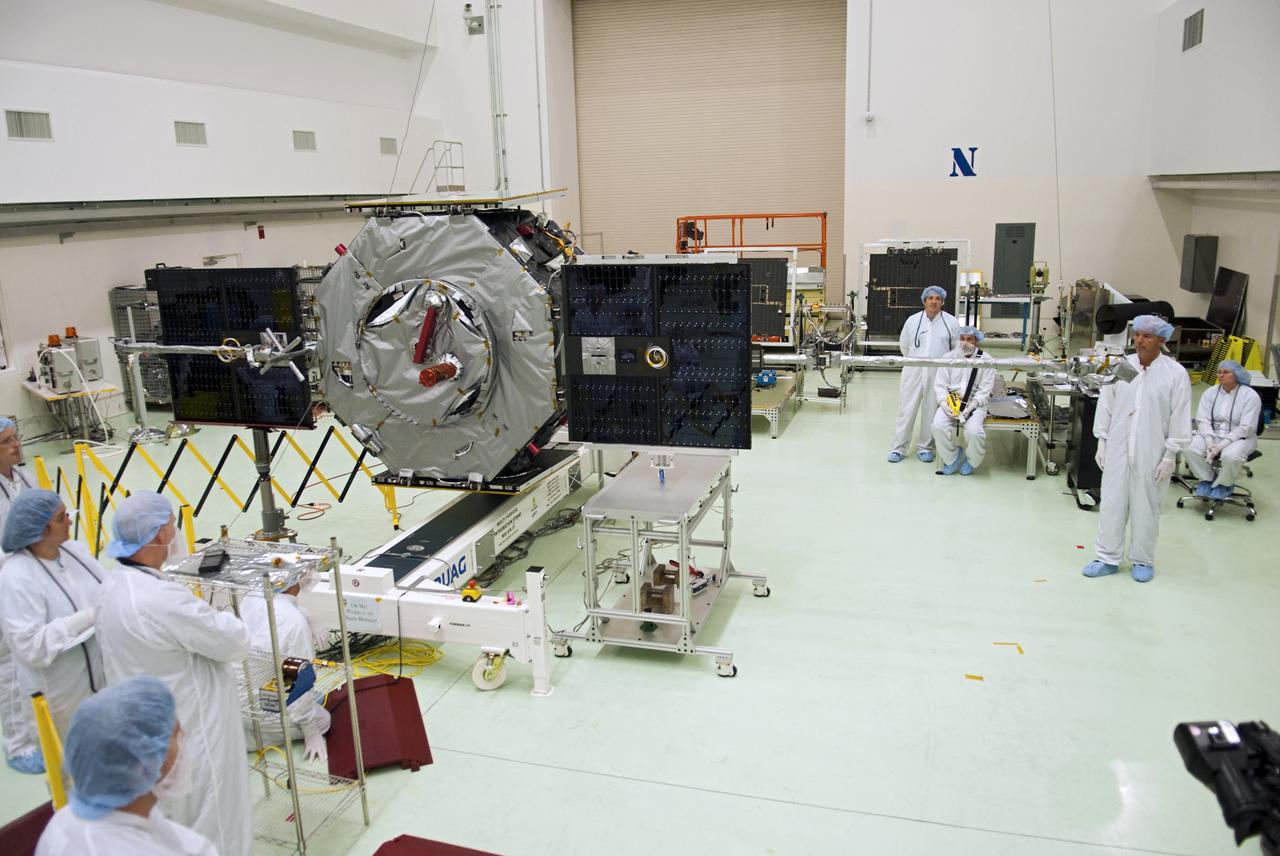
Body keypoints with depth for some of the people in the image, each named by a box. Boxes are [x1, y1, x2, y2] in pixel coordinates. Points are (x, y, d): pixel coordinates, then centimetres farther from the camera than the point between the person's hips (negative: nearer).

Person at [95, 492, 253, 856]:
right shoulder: (163, 599, -31)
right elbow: (236, 643, -22)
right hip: (191, 735, -9)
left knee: (172, 822, 26)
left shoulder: (114, 589, 0)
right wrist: (220, 618, -4)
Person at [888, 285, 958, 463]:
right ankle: (898, 448, 8)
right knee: (906, 409, 1)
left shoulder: (951, 322, 0)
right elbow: (904, 345, 15)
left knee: (931, 411, 6)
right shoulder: (913, 320, 4)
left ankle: (925, 447, 19)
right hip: (913, 372, 1)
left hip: (938, 374, 0)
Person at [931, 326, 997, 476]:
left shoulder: (986, 360, 1)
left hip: (974, 404, -2)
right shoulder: (949, 357, 7)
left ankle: (970, 460, 4)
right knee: (938, 426, -27)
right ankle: (952, 457, 1)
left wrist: (969, 407, -17)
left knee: (974, 431, -29)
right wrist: (945, 403, -14)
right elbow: (940, 385, 5)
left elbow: (985, 390, -4)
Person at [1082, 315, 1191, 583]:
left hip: (1152, 454, -2)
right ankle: (1108, 558, 20)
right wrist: (1102, 442, 6)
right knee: (1111, 503, 7)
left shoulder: (1176, 374, -7)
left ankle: (1143, 560, 25)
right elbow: (1106, 405, 6)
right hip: (1118, 450, 3)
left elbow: (1180, 417, -6)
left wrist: (1170, 455, -7)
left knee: (1146, 507, 9)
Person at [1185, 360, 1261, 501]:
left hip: (1240, 437, -4)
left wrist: (1222, 445, -25)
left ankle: (1224, 484, -3)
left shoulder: (1250, 396, -9)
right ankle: (1207, 478, 3)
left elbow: (1246, 427, -15)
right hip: (1212, 434, 4)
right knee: (1191, 449, -26)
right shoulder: (1210, 393, 3)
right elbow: (1203, 420, -4)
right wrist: (1210, 442, -22)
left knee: (1230, 456, -37)